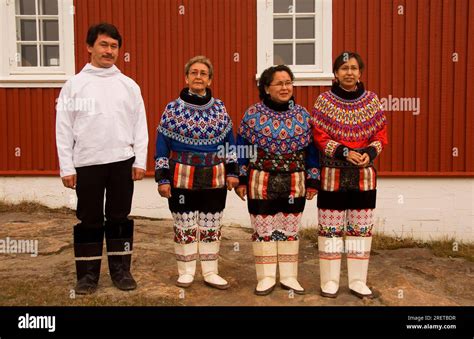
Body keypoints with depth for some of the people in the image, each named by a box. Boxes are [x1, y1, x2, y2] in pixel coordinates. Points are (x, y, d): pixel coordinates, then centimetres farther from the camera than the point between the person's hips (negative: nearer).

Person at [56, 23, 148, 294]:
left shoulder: (129, 85, 7)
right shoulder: (75, 84, 2)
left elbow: (140, 126, 6)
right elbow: (64, 129, 1)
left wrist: (140, 161, -1)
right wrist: (67, 168, -4)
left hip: (122, 162, 1)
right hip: (87, 164, -1)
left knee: (119, 217, 9)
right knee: (90, 220, 6)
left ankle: (121, 270, 20)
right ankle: (88, 274, 18)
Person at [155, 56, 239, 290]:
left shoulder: (220, 108, 6)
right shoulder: (173, 109, -2)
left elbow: (229, 143, 12)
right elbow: (162, 146, -2)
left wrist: (232, 171, 5)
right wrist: (163, 178, -6)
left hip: (214, 179, 2)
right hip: (182, 179, -2)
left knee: (211, 227, 9)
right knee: (184, 226, 6)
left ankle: (210, 273, 22)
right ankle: (186, 272, 21)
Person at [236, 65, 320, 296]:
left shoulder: (303, 115, 3)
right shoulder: (253, 114, -3)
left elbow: (311, 149, 7)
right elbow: (242, 148, 1)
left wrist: (313, 180, 3)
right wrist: (241, 179, -2)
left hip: (294, 183, 2)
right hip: (261, 183, -2)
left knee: (290, 229, 11)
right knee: (263, 229, 6)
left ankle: (289, 276, 23)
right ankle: (266, 278, 19)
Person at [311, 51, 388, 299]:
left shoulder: (372, 100, 6)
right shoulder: (324, 101, -2)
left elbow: (381, 134, 5)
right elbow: (320, 137, -6)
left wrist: (369, 154, -14)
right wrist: (344, 153, -19)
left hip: (364, 175, 3)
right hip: (333, 174, -3)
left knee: (361, 227, 8)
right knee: (331, 228, 2)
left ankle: (358, 281, 20)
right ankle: (329, 281, 14)